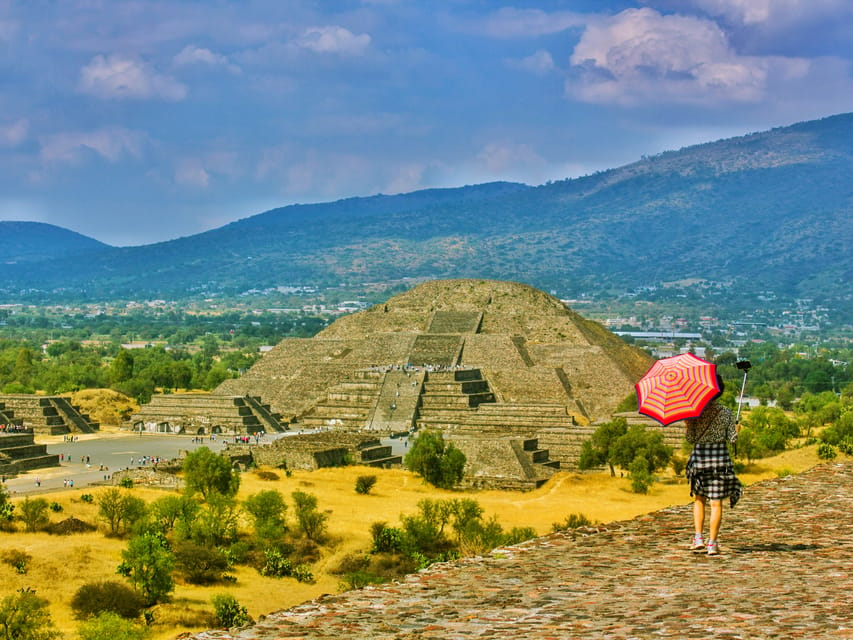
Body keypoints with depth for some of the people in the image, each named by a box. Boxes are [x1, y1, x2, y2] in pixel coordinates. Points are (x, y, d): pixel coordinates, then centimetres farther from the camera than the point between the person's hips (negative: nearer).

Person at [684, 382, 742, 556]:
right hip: (720, 458, -1)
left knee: (699, 499, 17)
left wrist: (688, 425, 12)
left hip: (700, 456, 1)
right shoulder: (726, 413, -4)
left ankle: (698, 537, 6)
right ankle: (712, 543, 0)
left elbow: (691, 439, -4)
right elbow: (732, 439, -4)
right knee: (716, 503, 2)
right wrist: (737, 429, 16)